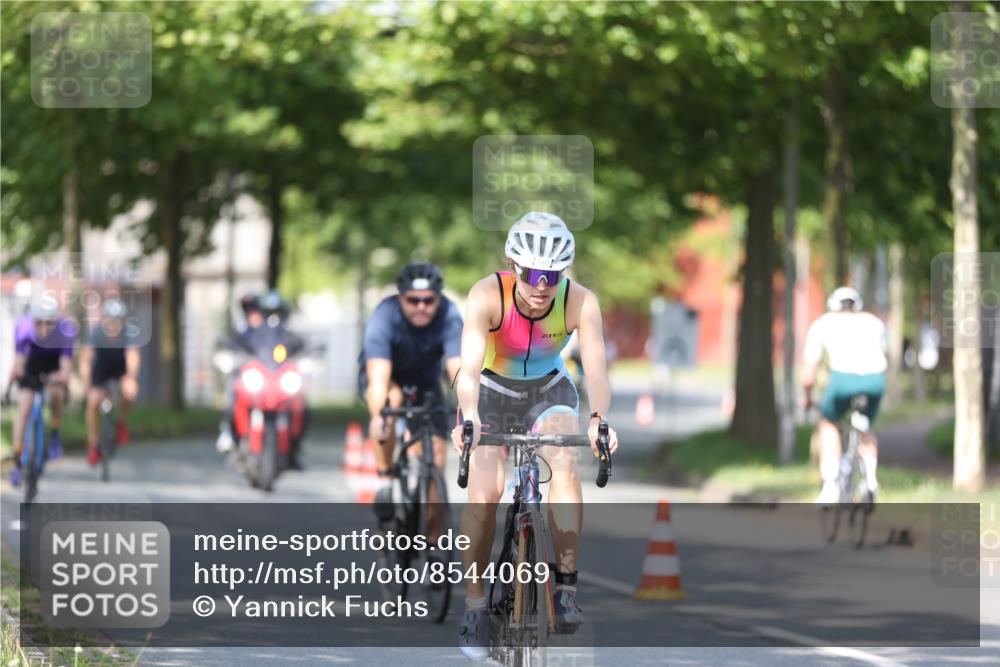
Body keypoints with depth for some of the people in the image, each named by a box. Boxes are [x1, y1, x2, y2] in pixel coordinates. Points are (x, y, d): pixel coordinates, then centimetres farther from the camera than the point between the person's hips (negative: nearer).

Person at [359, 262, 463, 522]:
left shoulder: (449, 317, -29)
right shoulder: (384, 317, -34)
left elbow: (457, 370, -39)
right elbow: (378, 375, -44)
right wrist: (377, 417, -61)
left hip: (424, 381, 2)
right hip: (387, 376, -2)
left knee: (436, 456, -10)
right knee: (392, 398, -37)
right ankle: (384, 480, -20)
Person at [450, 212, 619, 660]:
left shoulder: (580, 302, -27)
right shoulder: (487, 295, -30)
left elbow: (595, 367, -37)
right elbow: (469, 367, -41)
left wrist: (598, 419, -56)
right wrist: (469, 418, -60)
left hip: (549, 389, 1)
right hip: (493, 391, -1)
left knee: (565, 464, -28)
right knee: (484, 491, -19)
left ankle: (567, 586, -22)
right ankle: (475, 606, -4)